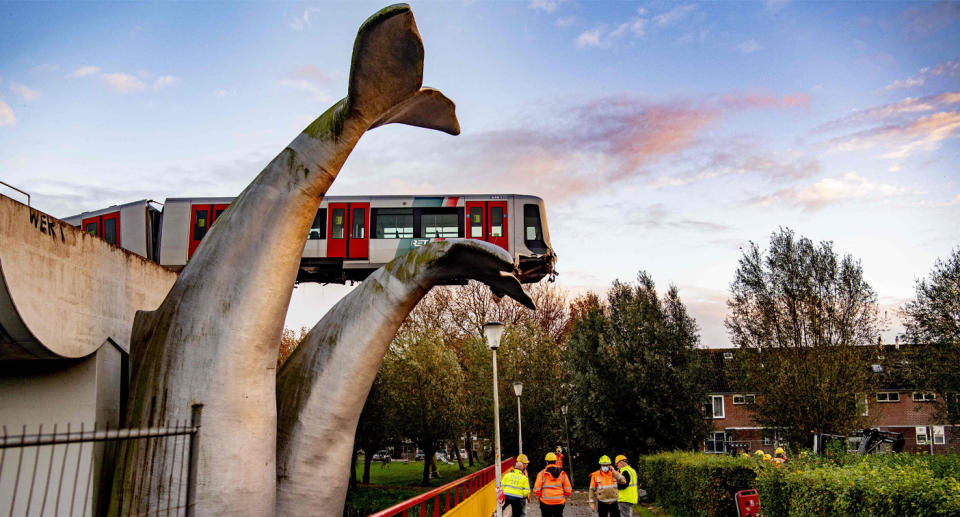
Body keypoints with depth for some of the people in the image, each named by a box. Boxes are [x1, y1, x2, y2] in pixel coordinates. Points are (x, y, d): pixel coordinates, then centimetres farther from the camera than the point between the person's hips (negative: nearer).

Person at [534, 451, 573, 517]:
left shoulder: (542, 473, -4)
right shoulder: (562, 473, 3)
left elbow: (536, 489, -7)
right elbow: (568, 490, 2)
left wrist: (539, 497, 10)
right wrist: (564, 497, 18)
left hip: (545, 502, -2)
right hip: (559, 503, 2)